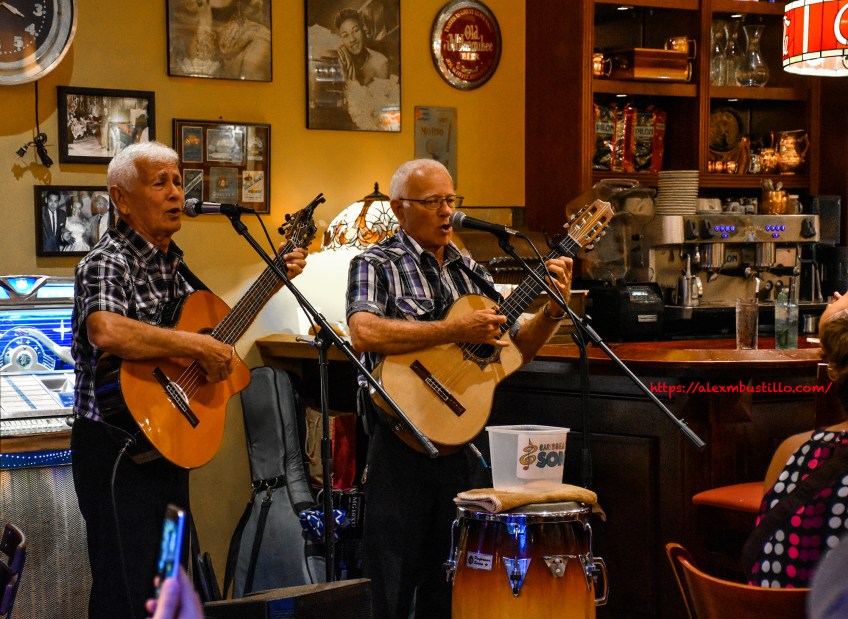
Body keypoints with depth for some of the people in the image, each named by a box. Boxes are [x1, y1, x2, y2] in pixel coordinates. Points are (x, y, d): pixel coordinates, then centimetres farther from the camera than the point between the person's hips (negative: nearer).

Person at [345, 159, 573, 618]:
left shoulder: (469, 272, 14)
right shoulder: (376, 265, -4)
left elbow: (514, 350, 13)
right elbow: (364, 333, -24)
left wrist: (552, 311, -4)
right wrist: (456, 330, -24)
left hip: (463, 437, 6)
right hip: (404, 439, -6)